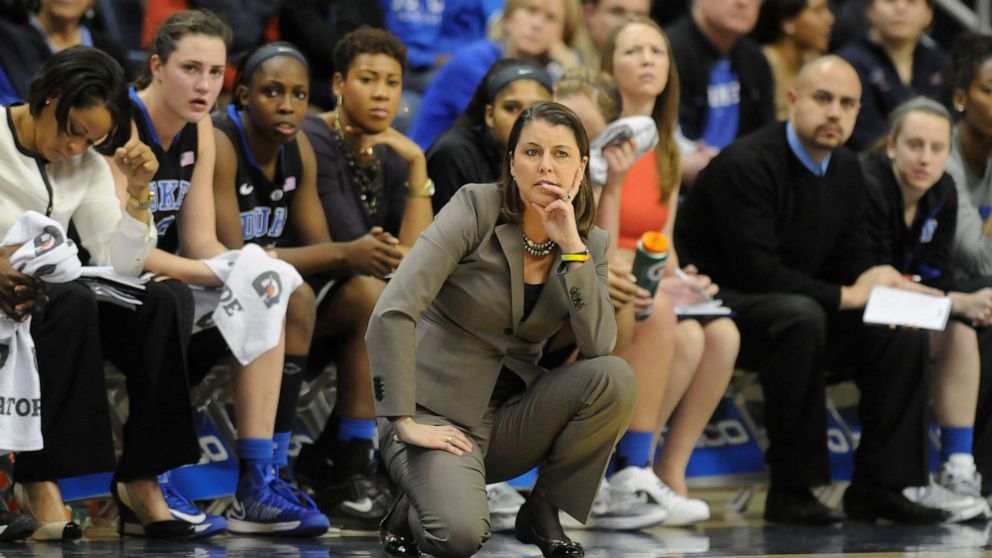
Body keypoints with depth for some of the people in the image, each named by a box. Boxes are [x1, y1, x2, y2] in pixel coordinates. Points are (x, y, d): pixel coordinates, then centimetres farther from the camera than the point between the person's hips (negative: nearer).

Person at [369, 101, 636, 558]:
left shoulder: (590, 244, 2)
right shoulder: (477, 208, -14)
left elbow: (599, 346, -14)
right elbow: (392, 313, -22)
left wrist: (572, 249, -19)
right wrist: (404, 422, -23)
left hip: (511, 414, 5)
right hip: (439, 412, -5)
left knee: (614, 379, -23)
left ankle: (544, 514, -3)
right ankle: (416, 509, 5)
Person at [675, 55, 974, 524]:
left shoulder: (846, 170, 7)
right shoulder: (746, 165, -20)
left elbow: (852, 265, 10)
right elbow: (757, 271, -26)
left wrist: (889, 289, -13)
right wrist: (845, 296, -21)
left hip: (798, 310, 8)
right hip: (720, 305, -8)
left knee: (905, 337, -9)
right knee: (802, 317, -38)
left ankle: (878, 486, -6)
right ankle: (791, 490, -32)